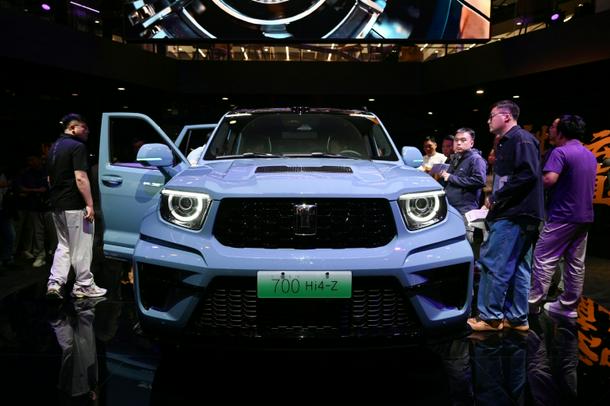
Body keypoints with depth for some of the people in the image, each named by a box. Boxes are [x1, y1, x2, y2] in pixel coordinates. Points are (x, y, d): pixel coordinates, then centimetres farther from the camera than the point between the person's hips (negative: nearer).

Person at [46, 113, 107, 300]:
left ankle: (55, 282, 8)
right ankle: (83, 286, 9)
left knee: (63, 245, 16)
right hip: (75, 206, -9)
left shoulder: (54, 147, 16)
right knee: (81, 247, 1)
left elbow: (50, 178, 22)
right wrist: (90, 204, -19)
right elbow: (80, 178, -21)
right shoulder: (77, 146, -13)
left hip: (57, 205, 9)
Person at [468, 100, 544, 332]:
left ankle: (490, 317, 1)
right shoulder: (506, 143, 21)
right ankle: (517, 318, 19)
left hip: (513, 216, -10)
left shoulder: (521, 139, -10)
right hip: (513, 214, 10)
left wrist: (497, 197, -16)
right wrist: (494, 199, 10)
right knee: (517, 268, 12)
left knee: (493, 265, -7)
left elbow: (528, 174, -21)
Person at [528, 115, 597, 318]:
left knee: (544, 258, -4)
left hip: (562, 216, -8)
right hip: (585, 216, 8)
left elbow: (548, 180, -25)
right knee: (576, 263, 10)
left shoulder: (560, 152, -13)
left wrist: (536, 180, -5)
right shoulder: (591, 156, 14)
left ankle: (534, 300, -3)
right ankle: (568, 305, 17)